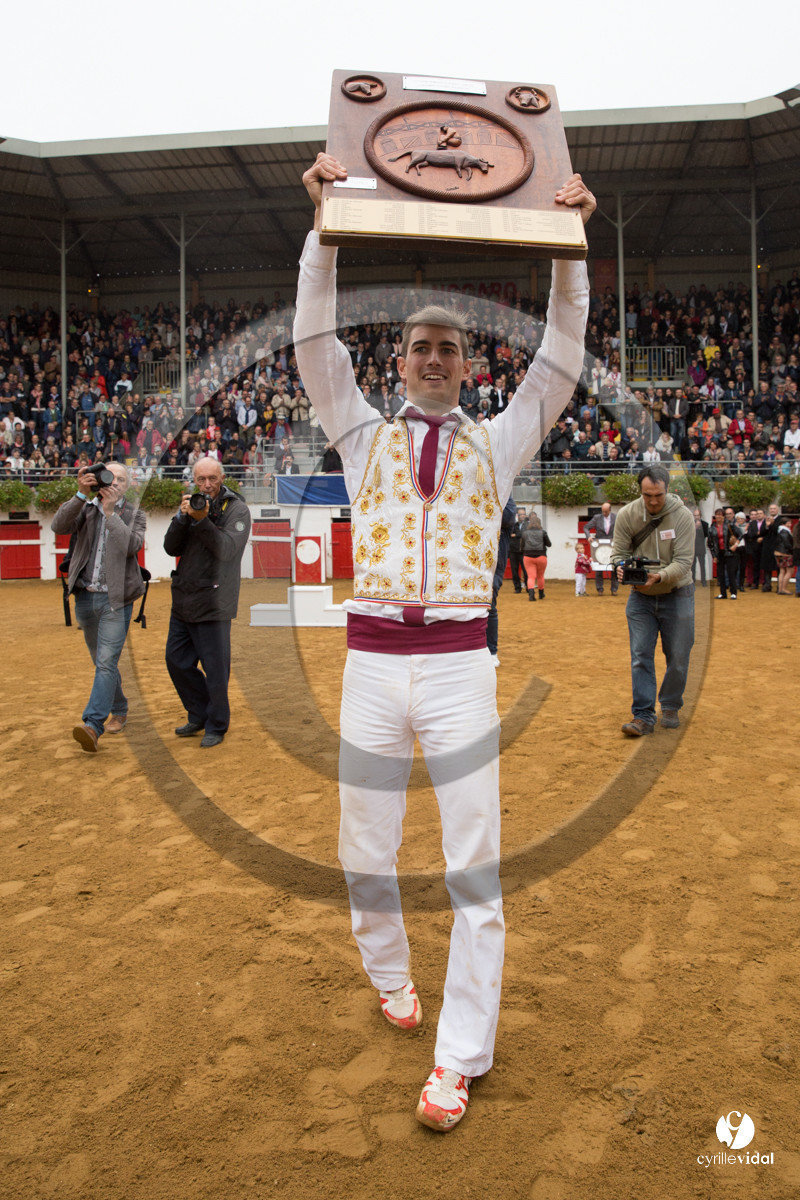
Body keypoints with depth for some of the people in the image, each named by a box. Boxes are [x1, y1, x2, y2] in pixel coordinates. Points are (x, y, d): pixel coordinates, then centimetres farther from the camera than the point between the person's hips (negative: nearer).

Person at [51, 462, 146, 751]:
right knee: (102, 662, 15)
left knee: (106, 662, -14)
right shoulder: (86, 508, 9)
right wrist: (82, 494, -19)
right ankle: (119, 712, 31)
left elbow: (131, 545, -16)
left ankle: (93, 724, -20)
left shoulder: (134, 514, 3)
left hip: (116, 598, -4)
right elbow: (59, 526, -10)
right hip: (85, 596, 4)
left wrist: (110, 510, -16)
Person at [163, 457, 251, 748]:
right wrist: (182, 518, -11)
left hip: (213, 603, -7)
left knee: (214, 669, -1)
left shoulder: (236, 509, -6)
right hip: (183, 600, 7)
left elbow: (226, 549, -20)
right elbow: (172, 548, 4)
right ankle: (199, 716, 31)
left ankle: (216, 726, 16)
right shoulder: (192, 504, 11)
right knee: (177, 661, 14)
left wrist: (203, 519, -27)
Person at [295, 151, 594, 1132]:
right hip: (372, 659, 1)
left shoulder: (497, 442, 14)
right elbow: (315, 342, 4)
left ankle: (458, 1059, 8)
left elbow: (562, 360, 7)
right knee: (365, 850, 10)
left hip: (460, 664, -1)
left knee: (475, 863, -4)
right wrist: (325, 225, -3)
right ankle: (390, 975, 37)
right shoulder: (365, 436, 14)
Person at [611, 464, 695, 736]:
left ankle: (670, 707, 29)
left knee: (678, 658, 7)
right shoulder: (627, 515, -9)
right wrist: (621, 568, -28)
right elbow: (619, 552, -4)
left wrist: (659, 577, -37)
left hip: (676, 595, -1)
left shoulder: (682, 515, -15)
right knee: (640, 656, -4)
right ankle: (644, 716, 1)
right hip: (640, 596, 1)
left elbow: (683, 561, -19)